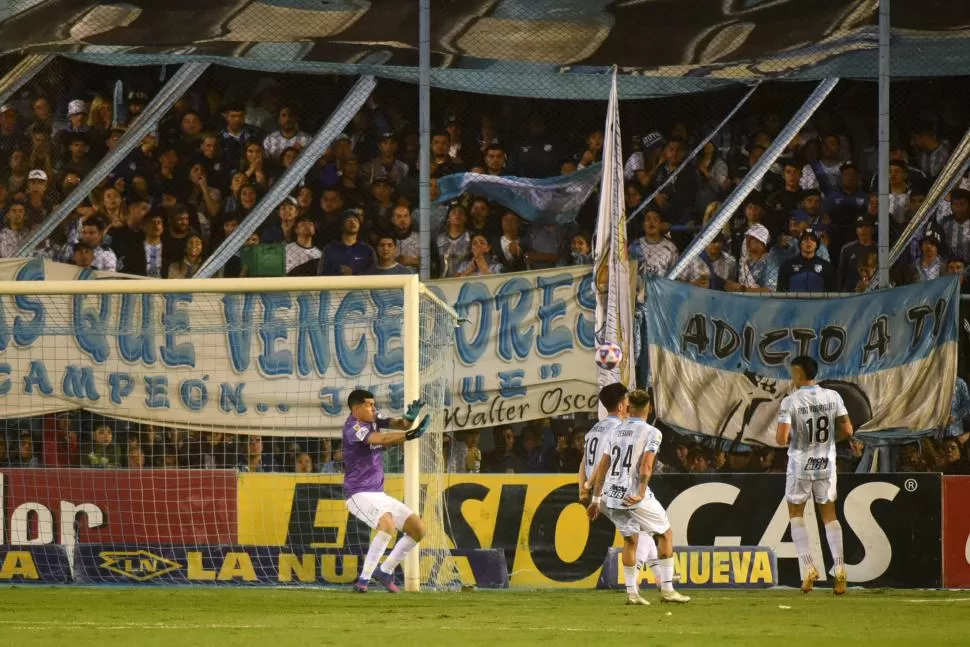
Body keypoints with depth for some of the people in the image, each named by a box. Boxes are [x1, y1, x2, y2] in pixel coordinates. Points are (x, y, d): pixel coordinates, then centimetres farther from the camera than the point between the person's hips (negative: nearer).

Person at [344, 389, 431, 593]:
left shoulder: (373, 422, 10)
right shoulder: (352, 427, -15)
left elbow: (399, 424, 3)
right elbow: (381, 439, -31)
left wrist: (409, 418, -22)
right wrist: (410, 435, -44)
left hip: (379, 495, 9)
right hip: (359, 494, -9)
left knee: (418, 528, 5)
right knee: (388, 524, -33)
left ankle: (385, 571, 16)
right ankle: (364, 580, -26)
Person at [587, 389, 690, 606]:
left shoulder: (615, 431, 12)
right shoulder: (651, 433, -4)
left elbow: (602, 467, 10)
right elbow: (646, 466, -17)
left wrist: (596, 499, 15)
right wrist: (641, 494, -24)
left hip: (611, 497, 5)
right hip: (635, 497, -5)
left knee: (630, 539, 18)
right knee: (665, 533, 11)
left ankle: (632, 592, 14)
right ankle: (667, 589, 7)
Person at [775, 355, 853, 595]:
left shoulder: (791, 402, -14)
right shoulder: (832, 397, -2)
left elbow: (781, 439, -18)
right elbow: (847, 430, -2)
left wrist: (786, 438, 5)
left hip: (800, 465, -3)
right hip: (826, 464, 3)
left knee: (796, 514, 13)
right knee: (829, 514, 13)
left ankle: (808, 567, 2)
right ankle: (839, 569, 1)